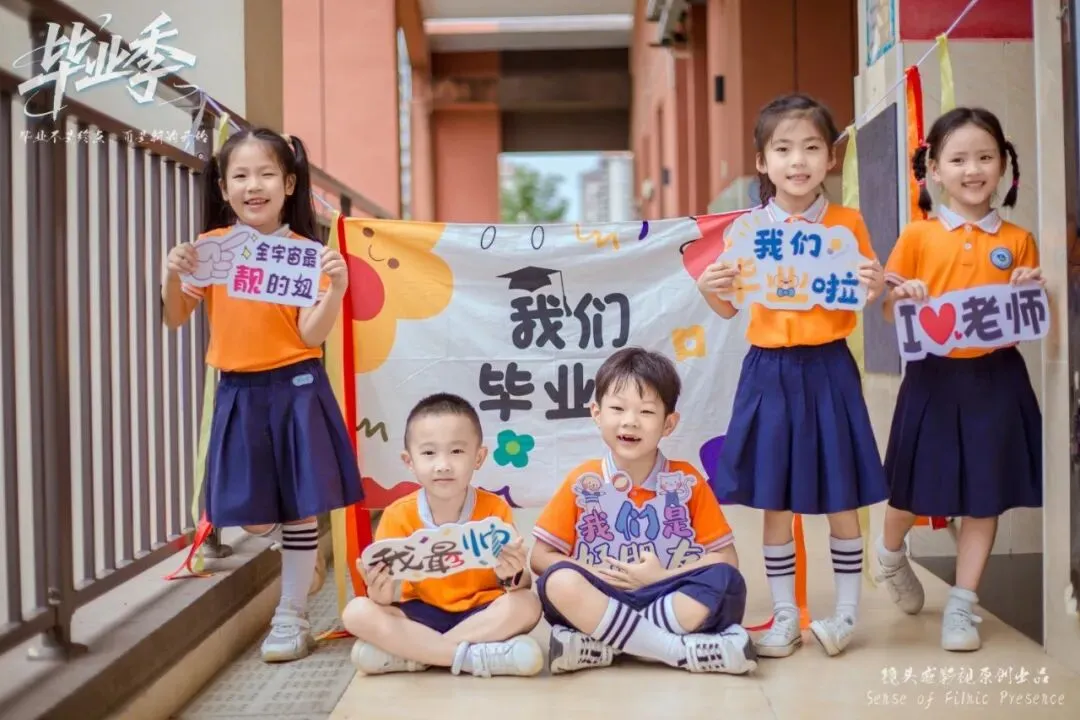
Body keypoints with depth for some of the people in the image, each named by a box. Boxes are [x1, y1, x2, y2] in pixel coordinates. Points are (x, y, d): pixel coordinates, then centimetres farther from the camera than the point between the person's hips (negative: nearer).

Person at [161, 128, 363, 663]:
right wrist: (172, 278, -14)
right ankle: (308, 552, 33)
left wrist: (336, 288, -23)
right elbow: (176, 320, 4)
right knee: (254, 517, 5)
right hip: (239, 392, 2)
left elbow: (312, 333, -8)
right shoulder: (209, 248, 2)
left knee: (299, 507, 2)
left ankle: (292, 617, 15)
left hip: (296, 388, -2)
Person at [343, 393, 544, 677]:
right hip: (420, 616, 0)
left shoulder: (495, 510, -7)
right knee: (357, 612, -24)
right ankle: (475, 655, -28)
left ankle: (411, 654, -23)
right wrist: (381, 594, -32)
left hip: (481, 614, 0)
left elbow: (524, 585, -9)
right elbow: (388, 591, -8)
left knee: (526, 605, -29)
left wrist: (513, 576, -33)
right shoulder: (398, 516, -6)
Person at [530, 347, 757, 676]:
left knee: (726, 581, -27)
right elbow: (541, 557, 1)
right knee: (560, 582, -32)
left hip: (670, 600, 1)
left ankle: (602, 642, -27)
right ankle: (687, 651, -30)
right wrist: (601, 576, -13)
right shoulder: (582, 482, 2)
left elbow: (726, 559, 0)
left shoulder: (688, 481, 3)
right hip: (599, 600, -1)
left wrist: (662, 576, -12)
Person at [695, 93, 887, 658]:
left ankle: (846, 612, 24)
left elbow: (863, 302, 7)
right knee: (774, 500, 7)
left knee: (840, 498, 7)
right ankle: (785, 616, 21)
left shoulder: (848, 224, 0)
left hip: (828, 369, -1)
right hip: (770, 372, 1)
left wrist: (877, 288, -14)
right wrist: (708, 288, -12)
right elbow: (729, 309, 8)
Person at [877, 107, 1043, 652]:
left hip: (996, 380, 1)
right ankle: (891, 554, 41)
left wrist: (1029, 295, -11)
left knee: (985, 496, 6)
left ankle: (962, 605, 18)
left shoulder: (1018, 241, 4)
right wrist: (903, 298, -18)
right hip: (934, 378, -1)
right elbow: (890, 313, 3)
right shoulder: (917, 237, -1)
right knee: (914, 488, 9)